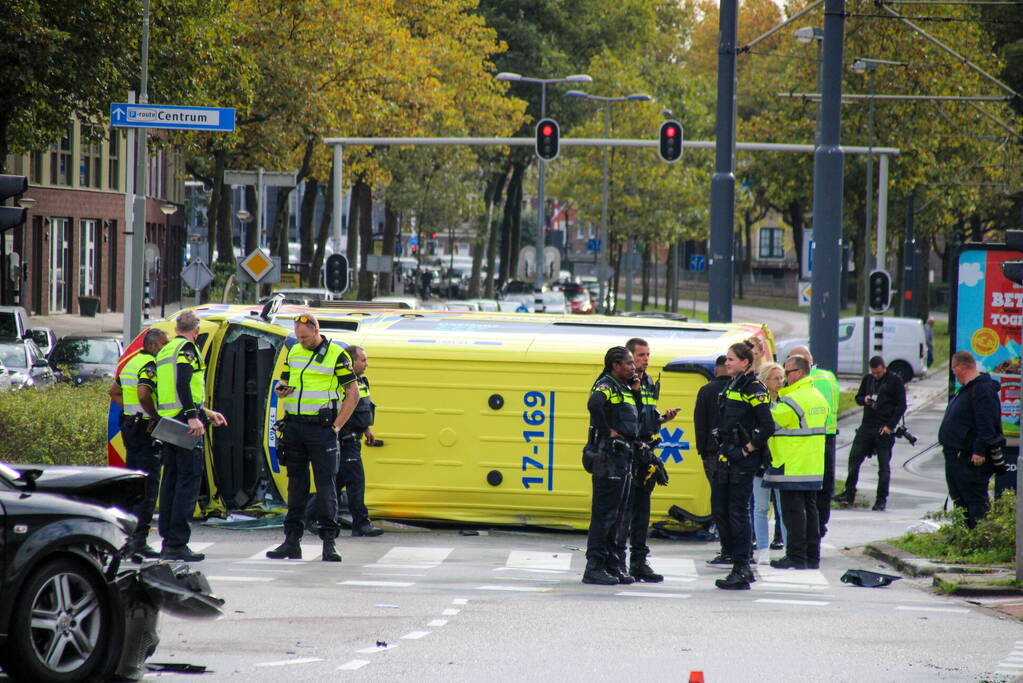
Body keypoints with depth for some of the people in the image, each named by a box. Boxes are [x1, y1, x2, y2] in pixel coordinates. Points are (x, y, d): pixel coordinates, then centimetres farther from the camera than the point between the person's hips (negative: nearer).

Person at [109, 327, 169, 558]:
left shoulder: (131, 363, 16)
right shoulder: (149, 365, -14)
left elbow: (114, 392, 25)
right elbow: (144, 395, -29)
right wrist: (157, 417, -17)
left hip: (129, 424, 10)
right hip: (147, 428, -10)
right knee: (148, 486, -8)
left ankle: (126, 533, 19)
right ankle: (139, 539, -11)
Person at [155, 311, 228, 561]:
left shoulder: (164, 352, 22)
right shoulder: (187, 349, -6)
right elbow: (182, 384, -21)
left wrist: (207, 413, 36)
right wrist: (193, 417, -27)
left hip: (166, 421, 9)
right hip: (185, 424, -9)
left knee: (171, 480, 14)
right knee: (189, 479, -8)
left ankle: (167, 540, 16)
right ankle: (177, 545, -13)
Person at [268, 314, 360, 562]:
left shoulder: (337, 356, -4)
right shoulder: (293, 352, 13)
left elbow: (352, 394, -3)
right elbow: (285, 382, 22)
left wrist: (336, 427, -8)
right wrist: (281, 390, -4)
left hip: (321, 428, -5)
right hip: (294, 426, 5)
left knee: (326, 483, -6)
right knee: (296, 483, 8)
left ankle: (329, 542, -5)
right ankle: (292, 540, 11)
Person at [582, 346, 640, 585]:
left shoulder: (625, 389, 19)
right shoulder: (606, 386, -11)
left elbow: (635, 419, 27)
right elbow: (594, 404, -32)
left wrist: (636, 391, 12)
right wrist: (607, 431, -25)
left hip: (624, 456, 10)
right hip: (608, 456, -10)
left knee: (618, 514, 13)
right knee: (604, 512, -9)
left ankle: (612, 565, 19)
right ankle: (594, 567, -8)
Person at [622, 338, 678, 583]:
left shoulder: (651, 385, 18)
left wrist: (663, 418, 6)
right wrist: (632, 392, -24)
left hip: (645, 451, 8)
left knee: (642, 508, 10)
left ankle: (639, 561, 14)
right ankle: (616, 558, -5)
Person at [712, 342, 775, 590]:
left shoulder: (754, 388, -12)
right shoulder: (731, 386, 15)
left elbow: (767, 426, -19)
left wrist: (749, 448, -14)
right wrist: (723, 448, 17)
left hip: (743, 459, -9)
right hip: (727, 457, 9)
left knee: (738, 512, -6)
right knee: (719, 510, 9)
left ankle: (741, 572, -1)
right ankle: (742, 567, 17)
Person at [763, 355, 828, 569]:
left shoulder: (791, 400, -16)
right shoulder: (819, 398, 13)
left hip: (792, 468, -9)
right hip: (813, 469, 9)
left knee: (793, 511, -4)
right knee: (810, 509, 12)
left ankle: (796, 557, -4)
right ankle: (812, 557, 15)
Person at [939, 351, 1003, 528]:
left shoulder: (983, 390, -17)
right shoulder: (967, 389, 16)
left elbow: (987, 425, -24)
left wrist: (980, 450, -27)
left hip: (972, 460, -11)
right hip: (955, 457, 11)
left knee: (975, 500, -10)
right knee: (959, 499, 15)